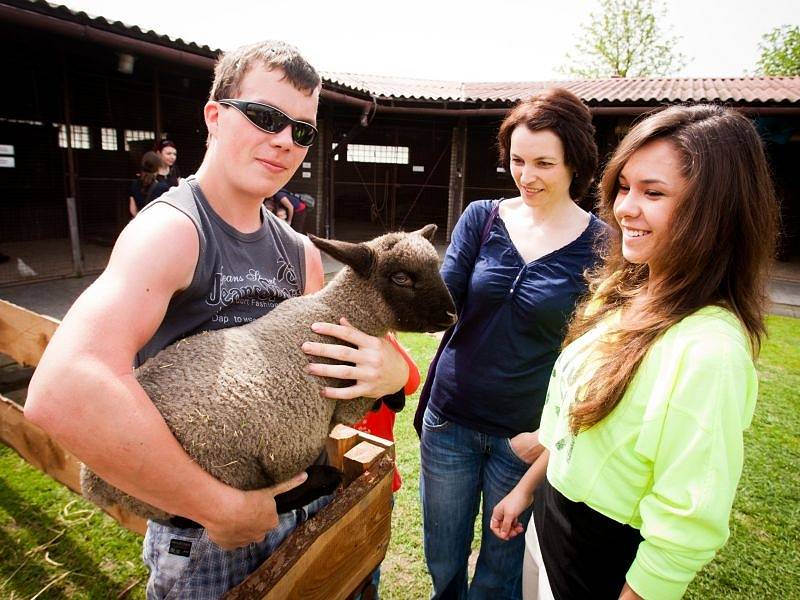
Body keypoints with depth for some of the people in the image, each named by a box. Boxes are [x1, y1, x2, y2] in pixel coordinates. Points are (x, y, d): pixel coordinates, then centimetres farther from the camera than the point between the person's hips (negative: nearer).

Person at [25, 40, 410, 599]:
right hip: (204, 535, -6)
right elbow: (62, 390, -36)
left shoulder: (302, 253, 0)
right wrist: (224, 509, -29)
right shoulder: (171, 228, -20)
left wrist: (385, 369, -19)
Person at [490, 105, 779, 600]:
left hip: (607, 560, -6)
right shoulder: (627, 293, -4)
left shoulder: (709, 350, -30)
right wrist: (526, 487, 13)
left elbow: (685, 531, -25)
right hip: (550, 518, 7)